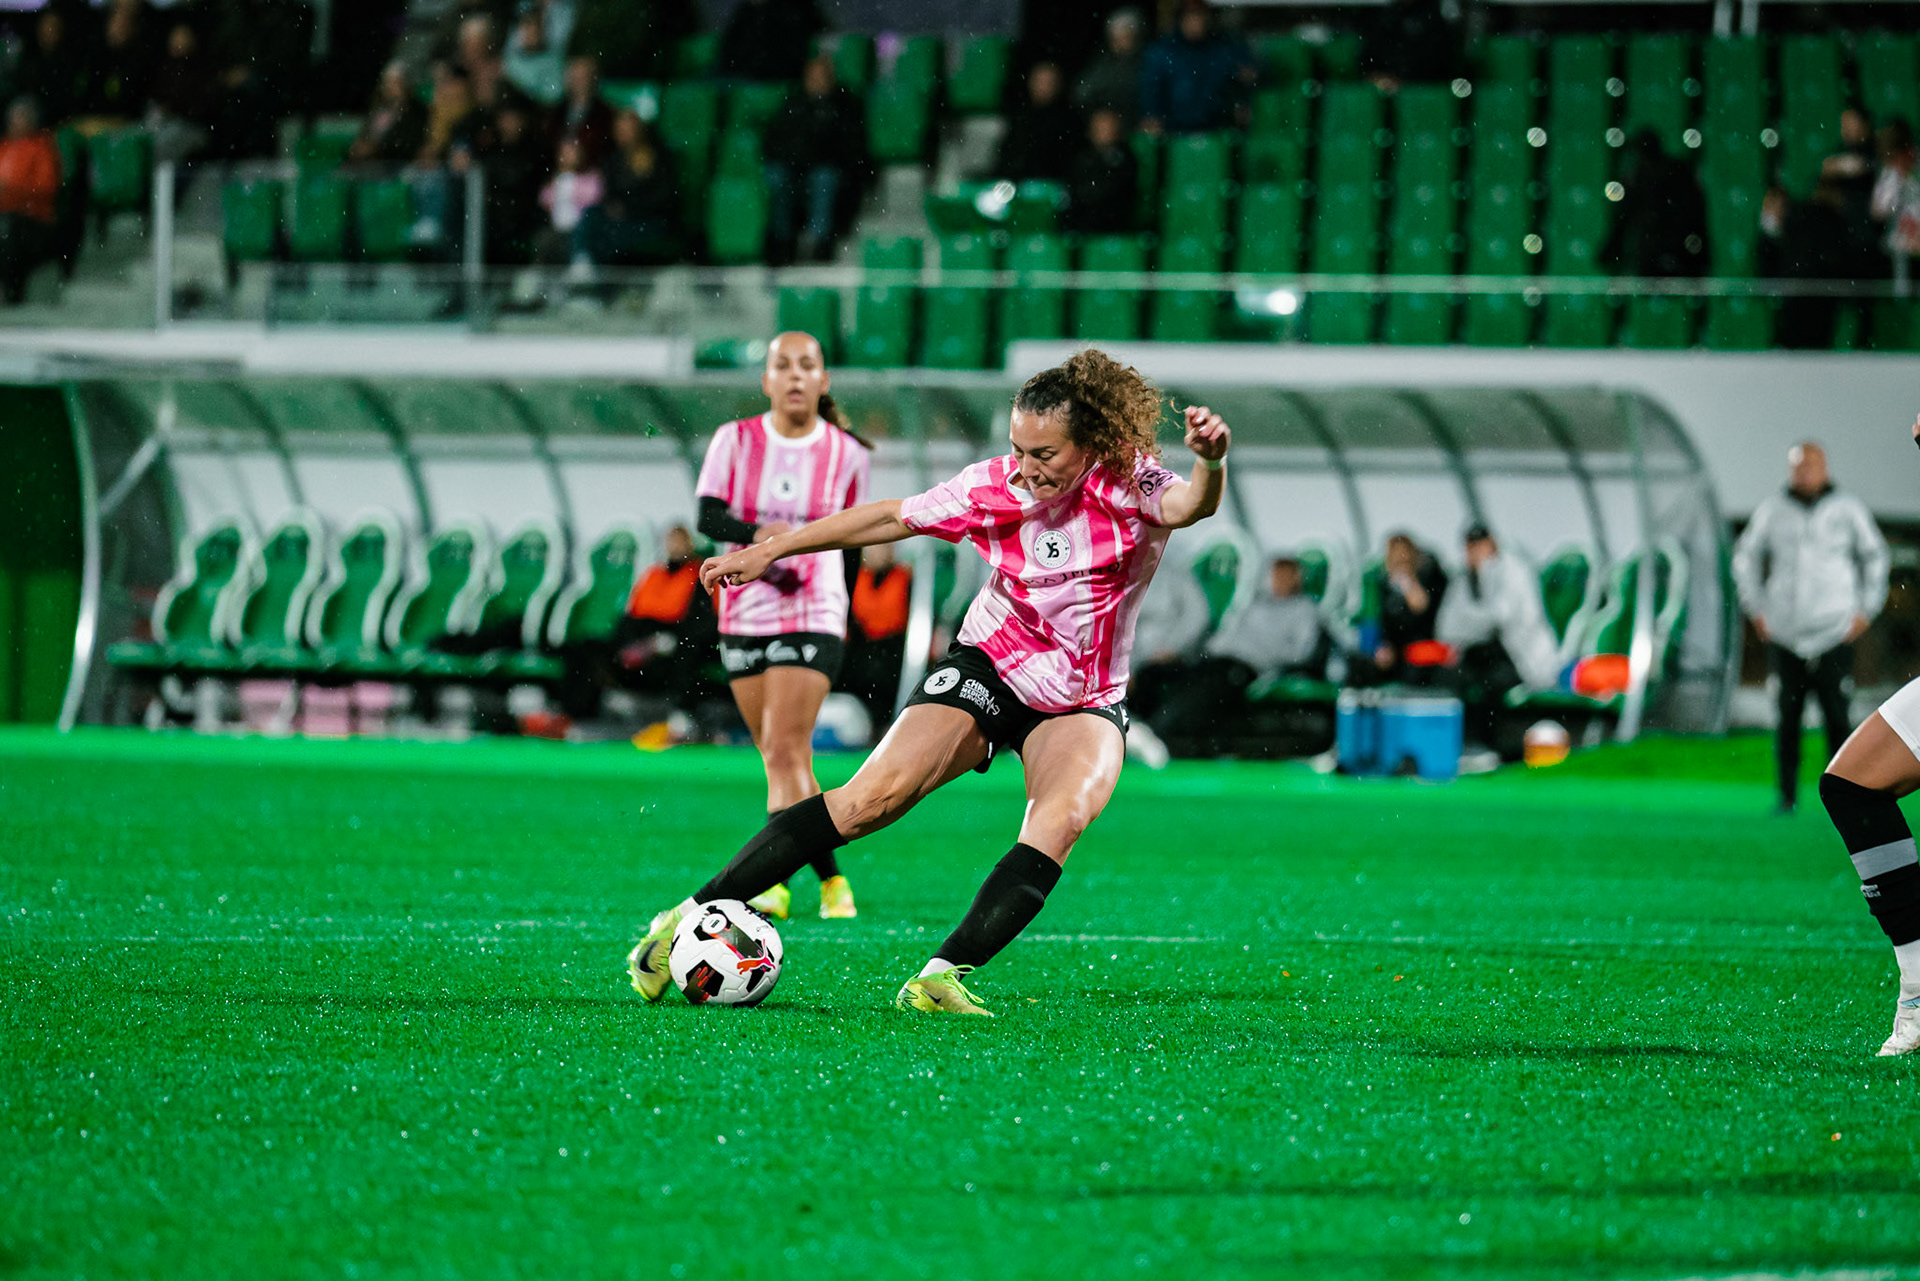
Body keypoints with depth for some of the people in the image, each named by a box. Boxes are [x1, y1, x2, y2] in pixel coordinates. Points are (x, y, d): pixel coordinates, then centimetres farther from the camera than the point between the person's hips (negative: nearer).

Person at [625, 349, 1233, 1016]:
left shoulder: (1131, 487, -18)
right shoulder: (993, 487, -11)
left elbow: (1187, 505, -40)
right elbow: (895, 517, 2)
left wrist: (1209, 467, -64)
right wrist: (769, 550, 6)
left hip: (1083, 706, 0)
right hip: (986, 668, 0)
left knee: (1062, 818, -32)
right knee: (876, 794, -19)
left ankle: (942, 978, -32)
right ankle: (690, 918, -13)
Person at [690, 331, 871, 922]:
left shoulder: (847, 453, 0)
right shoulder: (735, 440, 0)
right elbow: (707, 516, -10)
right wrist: (761, 531, -25)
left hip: (814, 614, -3)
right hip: (744, 614, 3)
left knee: (786, 747, -16)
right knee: (779, 755, 8)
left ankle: (773, 877, -20)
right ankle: (831, 878, 21)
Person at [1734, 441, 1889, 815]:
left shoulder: (1848, 510, 2)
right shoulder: (1771, 510, 5)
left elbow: (1874, 556, 14)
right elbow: (1746, 556, 18)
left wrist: (1865, 611, 7)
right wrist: (1755, 609, 11)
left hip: (1834, 631, -1)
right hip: (1784, 632, 1)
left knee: (1836, 715, -7)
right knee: (1787, 715, -2)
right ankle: (1787, 795, 6)